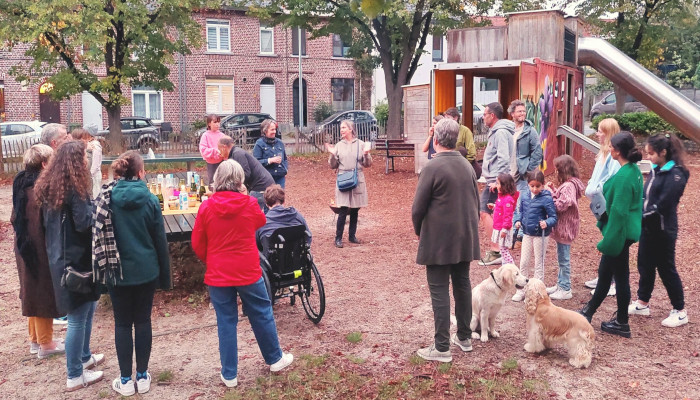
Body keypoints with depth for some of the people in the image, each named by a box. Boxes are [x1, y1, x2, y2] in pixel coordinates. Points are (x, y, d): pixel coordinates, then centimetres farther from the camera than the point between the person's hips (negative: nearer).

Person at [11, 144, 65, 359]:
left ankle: (35, 339, 31)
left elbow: (15, 218, 14)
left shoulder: (20, 183, 6)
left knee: (32, 291, 19)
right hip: (41, 249, -9)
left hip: (24, 247, 9)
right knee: (44, 293, 3)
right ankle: (46, 343, 14)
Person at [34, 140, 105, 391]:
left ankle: (84, 357, 37)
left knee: (86, 309, 23)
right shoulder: (74, 188, -18)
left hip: (60, 257, 10)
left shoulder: (51, 186, 9)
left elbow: (48, 222, 17)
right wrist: (97, 206, -8)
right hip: (75, 260, -10)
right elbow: (83, 223, -23)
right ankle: (75, 376, 10)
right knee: (78, 317, 0)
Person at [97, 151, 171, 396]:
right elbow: (160, 241, -2)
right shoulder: (149, 200, -7)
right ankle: (142, 377, 19)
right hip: (146, 271, 0)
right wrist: (165, 275, 7)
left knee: (122, 324, 10)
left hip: (117, 271, 0)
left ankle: (125, 381, 16)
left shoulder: (105, 198, -6)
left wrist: (102, 269, 11)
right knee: (143, 321, 11)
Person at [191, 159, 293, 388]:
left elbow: (197, 244, -1)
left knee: (226, 323, 9)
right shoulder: (249, 204, -9)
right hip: (248, 271, 0)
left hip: (217, 274, 1)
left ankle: (229, 375, 17)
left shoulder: (206, 207, -8)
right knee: (261, 315, 16)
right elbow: (261, 222, 14)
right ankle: (275, 359, 32)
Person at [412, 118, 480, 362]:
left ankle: (442, 348, 3)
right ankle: (464, 337, 29)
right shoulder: (467, 166, 5)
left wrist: (418, 230, 4)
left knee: (439, 291, -1)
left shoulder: (432, 168, -16)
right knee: (462, 285, 17)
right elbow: (476, 202, 12)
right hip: (466, 238, 7)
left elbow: (418, 207, -13)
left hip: (438, 240, -7)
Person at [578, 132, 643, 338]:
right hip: (627, 230, 9)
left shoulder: (623, 177, -24)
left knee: (620, 276, 5)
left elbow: (618, 211, -24)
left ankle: (621, 324, 21)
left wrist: (608, 241, -18)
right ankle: (588, 311, 32)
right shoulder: (634, 170, 6)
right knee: (604, 271, 18)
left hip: (619, 232, -9)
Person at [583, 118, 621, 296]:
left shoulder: (613, 154, -20)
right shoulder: (604, 152, 11)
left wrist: (595, 190, -18)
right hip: (602, 205, 10)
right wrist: (591, 188, 1)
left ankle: (614, 283, 9)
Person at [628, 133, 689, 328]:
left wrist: (643, 215, -17)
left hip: (663, 230, -8)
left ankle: (680, 311, 17)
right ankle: (642, 303, 30)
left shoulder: (675, 174, -17)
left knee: (666, 269, 3)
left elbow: (662, 205, -22)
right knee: (645, 265, 16)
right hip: (648, 228, 8)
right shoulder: (656, 171, 8)